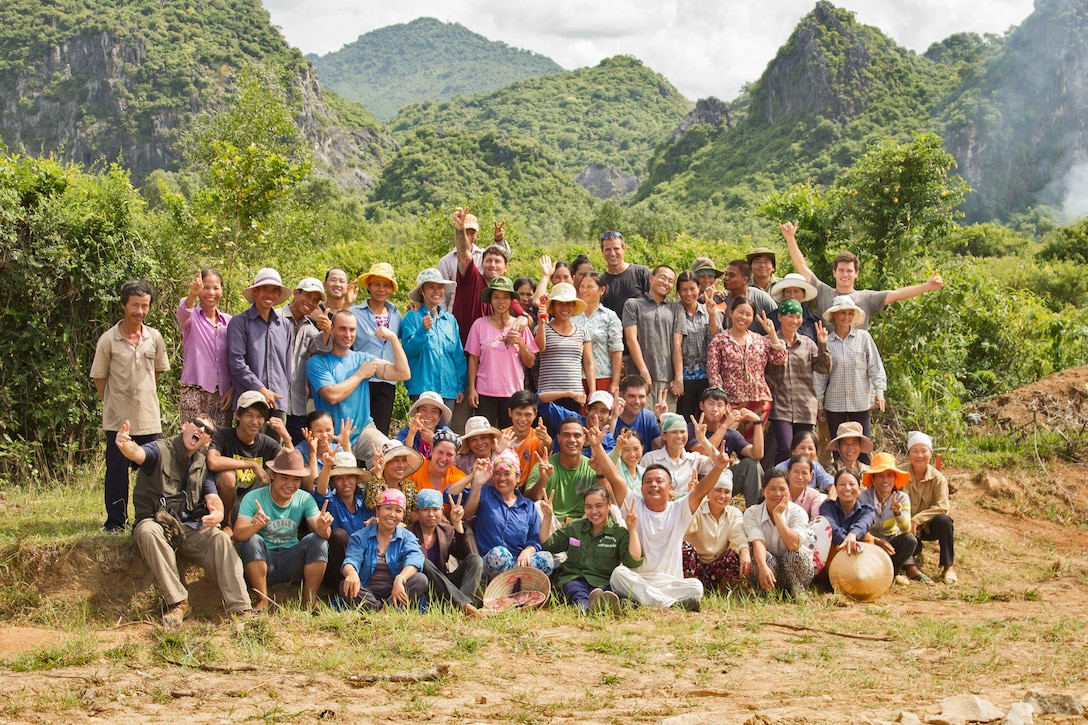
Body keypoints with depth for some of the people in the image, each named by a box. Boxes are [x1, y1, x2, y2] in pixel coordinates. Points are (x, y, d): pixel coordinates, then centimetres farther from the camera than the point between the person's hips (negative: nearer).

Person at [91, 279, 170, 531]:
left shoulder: (155, 338, 2)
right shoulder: (108, 340, -6)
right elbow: (99, 377, 2)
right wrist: (113, 403, 6)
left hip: (149, 417, 2)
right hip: (118, 418, -2)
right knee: (117, 471, 4)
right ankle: (115, 521, 13)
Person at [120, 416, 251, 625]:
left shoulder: (202, 464, 13)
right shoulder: (161, 450, -3)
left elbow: (213, 499, 4)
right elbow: (138, 454, -26)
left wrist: (217, 514, -23)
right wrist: (125, 445, -52)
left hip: (190, 529, 3)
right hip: (155, 521, -3)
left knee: (220, 539, -25)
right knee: (148, 531, -37)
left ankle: (240, 609, -30)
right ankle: (177, 602, -33)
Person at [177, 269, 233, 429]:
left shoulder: (228, 321, 11)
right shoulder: (191, 317, 1)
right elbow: (183, 311, -24)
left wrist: (232, 389, 1)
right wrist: (193, 294, -45)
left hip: (223, 394, 3)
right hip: (195, 392, -3)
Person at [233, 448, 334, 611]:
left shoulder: (305, 499, -3)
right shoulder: (253, 498, -12)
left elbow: (322, 533, -13)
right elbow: (237, 535, -24)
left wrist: (323, 527, -38)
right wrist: (254, 526, -47)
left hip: (292, 563, 2)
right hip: (262, 562, -2)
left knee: (318, 540, -21)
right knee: (252, 541, -30)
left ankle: (309, 601, -14)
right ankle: (263, 601, -20)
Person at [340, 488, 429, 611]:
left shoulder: (407, 537, 10)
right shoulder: (360, 537, 9)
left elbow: (414, 559, -12)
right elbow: (351, 560, -9)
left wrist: (400, 580, -36)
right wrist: (351, 573, -38)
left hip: (395, 593, 0)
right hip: (367, 594, 0)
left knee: (420, 580, -27)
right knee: (345, 586, -29)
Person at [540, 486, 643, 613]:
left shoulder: (619, 533, 9)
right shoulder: (574, 527, 19)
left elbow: (633, 562, -4)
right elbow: (547, 544, 24)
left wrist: (632, 530, -10)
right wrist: (547, 516, 13)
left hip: (603, 583, -1)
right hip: (574, 579, 1)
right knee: (576, 590, -37)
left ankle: (604, 603, -74)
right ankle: (586, 606, -71)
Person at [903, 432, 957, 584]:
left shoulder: (938, 478, -9)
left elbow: (942, 506, -20)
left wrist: (917, 519, -30)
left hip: (929, 526, 1)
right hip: (905, 527, -1)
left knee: (944, 520, -30)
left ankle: (948, 567, -17)